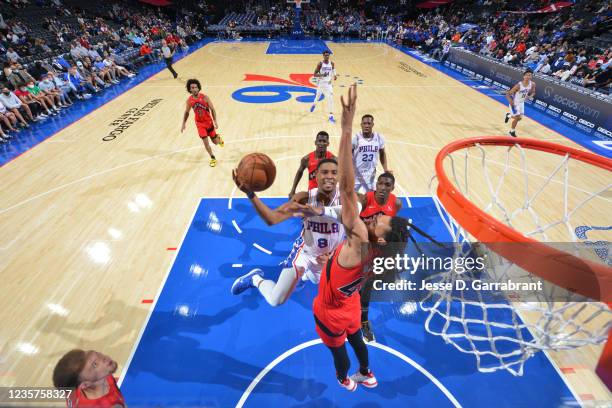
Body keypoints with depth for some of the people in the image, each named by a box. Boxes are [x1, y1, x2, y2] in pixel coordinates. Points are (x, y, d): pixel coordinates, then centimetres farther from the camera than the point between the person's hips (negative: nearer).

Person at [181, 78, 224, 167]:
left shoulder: (205, 97, -16)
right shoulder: (189, 100, -9)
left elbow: (212, 109, -10)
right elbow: (187, 112, 6)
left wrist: (215, 121, -19)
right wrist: (184, 124, 3)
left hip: (209, 122, -1)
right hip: (199, 123, 1)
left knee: (215, 142, 8)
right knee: (205, 141, -9)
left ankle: (218, 137, 48)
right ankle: (213, 158, 9)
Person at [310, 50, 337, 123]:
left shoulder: (332, 64, -2)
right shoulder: (320, 64, -13)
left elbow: (333, 72, 13)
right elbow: (315, 74, -14)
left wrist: (335, 76, -10)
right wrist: (322, 74, -31)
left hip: (328, 83, 2)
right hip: (321, 83, -2)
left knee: (330, 98, -12)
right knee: (318, 96, 17)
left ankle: (331, 116, -9)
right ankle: (314, 104, 55)